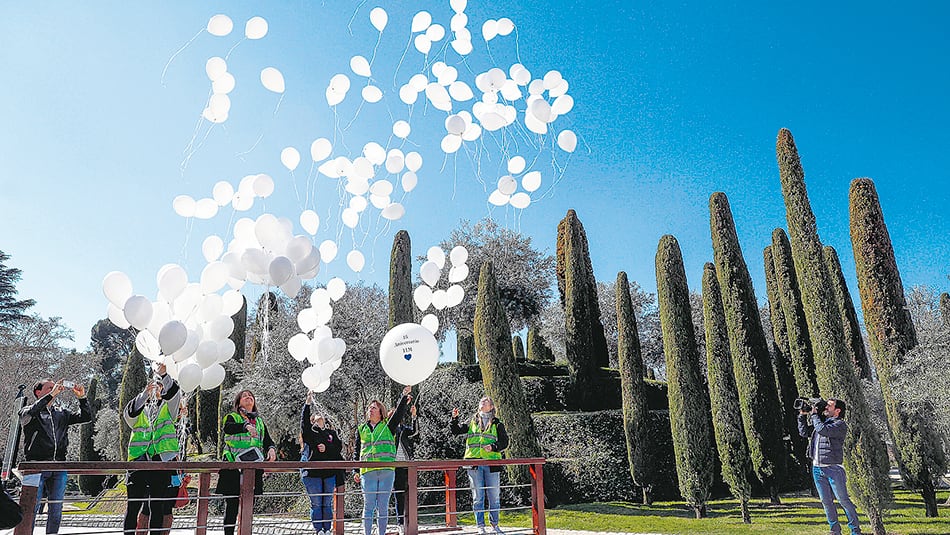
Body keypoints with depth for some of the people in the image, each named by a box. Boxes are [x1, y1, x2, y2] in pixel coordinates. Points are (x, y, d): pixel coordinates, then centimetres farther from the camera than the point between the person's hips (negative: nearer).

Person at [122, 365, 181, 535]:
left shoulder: (168, 408, 14)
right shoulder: (139, 409, 17)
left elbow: (174, 392, -6)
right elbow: (129, 413, -7)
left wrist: (164, 374, -23)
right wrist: (145, 393, -21)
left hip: (162, 461, -1)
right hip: (139, 462, 1)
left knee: (158, 507, 2)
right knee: (133, 506, 0)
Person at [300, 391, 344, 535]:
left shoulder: (332, 433, 18)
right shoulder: (309, 432, 10)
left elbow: (339, 447, 6)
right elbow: (304, 420, -9)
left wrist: (327, 448, -11)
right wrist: (308, 403, -16)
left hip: (330, 472, 2)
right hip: (312, 471, -2)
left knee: (328, 503, 3)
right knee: (316, 504, -1)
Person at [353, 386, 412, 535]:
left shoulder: (388, 426, 10)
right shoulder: (361, 429, 15)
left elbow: (399, 412, -4)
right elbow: (356, 452, 17)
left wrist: (404, 396, -18)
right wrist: (356, 471, 7)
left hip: (387, 471, 0)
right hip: (367, 472, 1)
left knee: (383, 506, 4)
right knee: (369, 505, 1)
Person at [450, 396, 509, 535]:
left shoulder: (497, 424, 9)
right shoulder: (472, 422, 15)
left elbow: (504, 442, 4)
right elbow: (456, 431, 14)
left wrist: (493, 447, -13)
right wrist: (454, 419, -1)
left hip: (492, 463, -1)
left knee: (494, 496, 4)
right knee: (478, 496, 2)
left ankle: (494, 524, 18)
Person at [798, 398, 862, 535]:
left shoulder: (840, 424, -8)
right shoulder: (821, 421, 15)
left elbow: (822, 430, -23)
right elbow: (804, 432, 17)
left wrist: (814, 414, -10)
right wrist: (803, 415, 9)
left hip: (833, 468, -7)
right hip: (817, 468, 7)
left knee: (843, 500, 1)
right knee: (826, 501, 10)